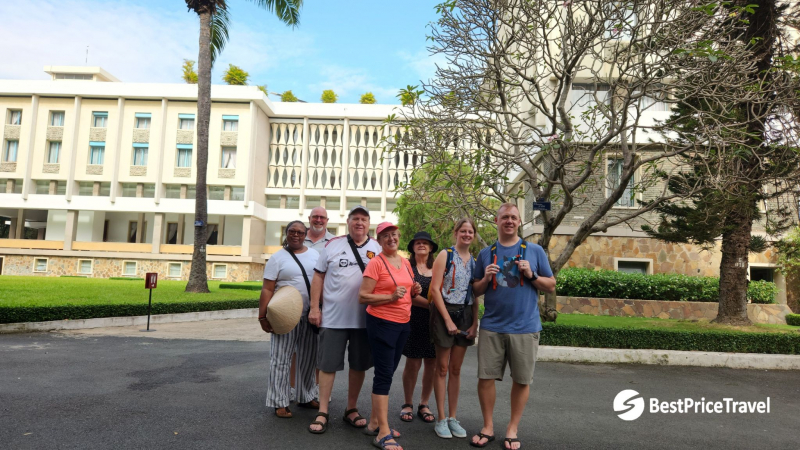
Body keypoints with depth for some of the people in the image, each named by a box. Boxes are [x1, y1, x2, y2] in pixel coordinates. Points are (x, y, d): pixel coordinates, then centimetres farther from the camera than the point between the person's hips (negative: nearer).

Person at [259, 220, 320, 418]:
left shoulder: (315, 254, 9)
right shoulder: (278, 258, -3)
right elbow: (267, 290, -7)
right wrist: (262, 316, -13)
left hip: (311, 316, 4)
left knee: (308, 359, 13)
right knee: (281, 359, 2)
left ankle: (305, 397, 28)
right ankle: (280, 402, 13)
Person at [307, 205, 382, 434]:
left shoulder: (378, 249, 5)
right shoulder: (332, 245, 2)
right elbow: (319, 276, 4)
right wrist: (314, 307, -2)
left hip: (365, 319, 2)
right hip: (333, 317, -1)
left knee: (359, 365, 12)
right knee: (327, 364, 4)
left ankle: (351, 409, 27)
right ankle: (322, 412, 16)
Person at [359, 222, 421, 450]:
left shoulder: (406, 263, 10)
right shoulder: (376, 263, -11)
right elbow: (362, 296, -15)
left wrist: (414, 291, 0)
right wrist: (391, 297, -24)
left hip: (403, 323, 7)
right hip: (381, 323, -7)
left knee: (387, 372, 14)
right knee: (384, 374, -5)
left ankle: (374, 423, 26)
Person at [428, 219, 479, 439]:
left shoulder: (475, 261, 10)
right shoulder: (445, 255, -5)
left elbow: (475, 295, 11)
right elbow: (435, 289, -11)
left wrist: (475, 323, 0)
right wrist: (448, 320, -14)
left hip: (466, 315, 5)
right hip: (444, 313, -4)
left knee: (456, 369, 10)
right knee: (443, 368, 3)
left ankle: (453, 417, 20)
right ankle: (441, 419, 12)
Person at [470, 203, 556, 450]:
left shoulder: (535, 251, 3)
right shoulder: (485, 253, 7)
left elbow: (551, 286, 5)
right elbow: (476, 291, 12)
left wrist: (531, 275, -12)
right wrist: (486, 278, -9)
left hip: (524, 327, -1)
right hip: (492, 327, 1)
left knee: (521, 380, 7)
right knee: (485, 377, 3)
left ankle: (512, 429, 24)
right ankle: (488, 427, 21)